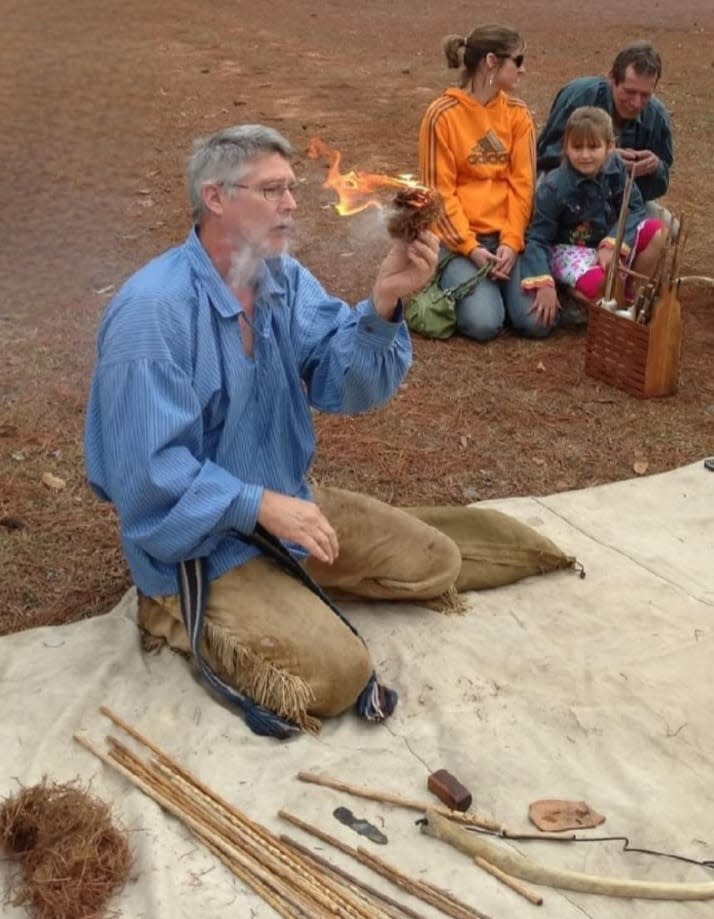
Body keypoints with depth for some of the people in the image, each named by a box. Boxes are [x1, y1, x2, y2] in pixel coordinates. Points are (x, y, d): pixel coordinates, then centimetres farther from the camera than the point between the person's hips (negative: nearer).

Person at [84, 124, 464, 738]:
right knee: (339, 673, -20)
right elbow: (147, 473, -26)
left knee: (436, 565, 8)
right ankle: (185, 615, 0)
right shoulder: (152, 310, -24)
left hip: (284, 502, 8)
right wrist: (261, 505, -28)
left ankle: (291, 583, 14)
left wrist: (383, 304, -29)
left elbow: (345, 384, -12)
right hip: (200, 536, -8)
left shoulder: (286, 279, 0)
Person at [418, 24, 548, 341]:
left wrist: (512, 241, -13)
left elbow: (522, 183, 1)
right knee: (484, 323, -24)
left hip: (507, 234, 4)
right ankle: (454, 278, 8)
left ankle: (493, 284, 14)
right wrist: (470, 247, -18)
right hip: (458, 235, -3)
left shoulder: (517, 113, 5)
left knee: (537, 321, -16)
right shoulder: (442, 114, -8)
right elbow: (440, 191, -9)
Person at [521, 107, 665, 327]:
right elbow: (537, 239, -21)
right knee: (596, 284, -35)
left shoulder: (615, 168, -11)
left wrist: (612, 244, -24)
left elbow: (634, 208, -8)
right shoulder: (554, 188, -22)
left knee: (655, 230, -14)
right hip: (569, 249, -6)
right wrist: (544, 285, -33)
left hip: (609, 239, 6)